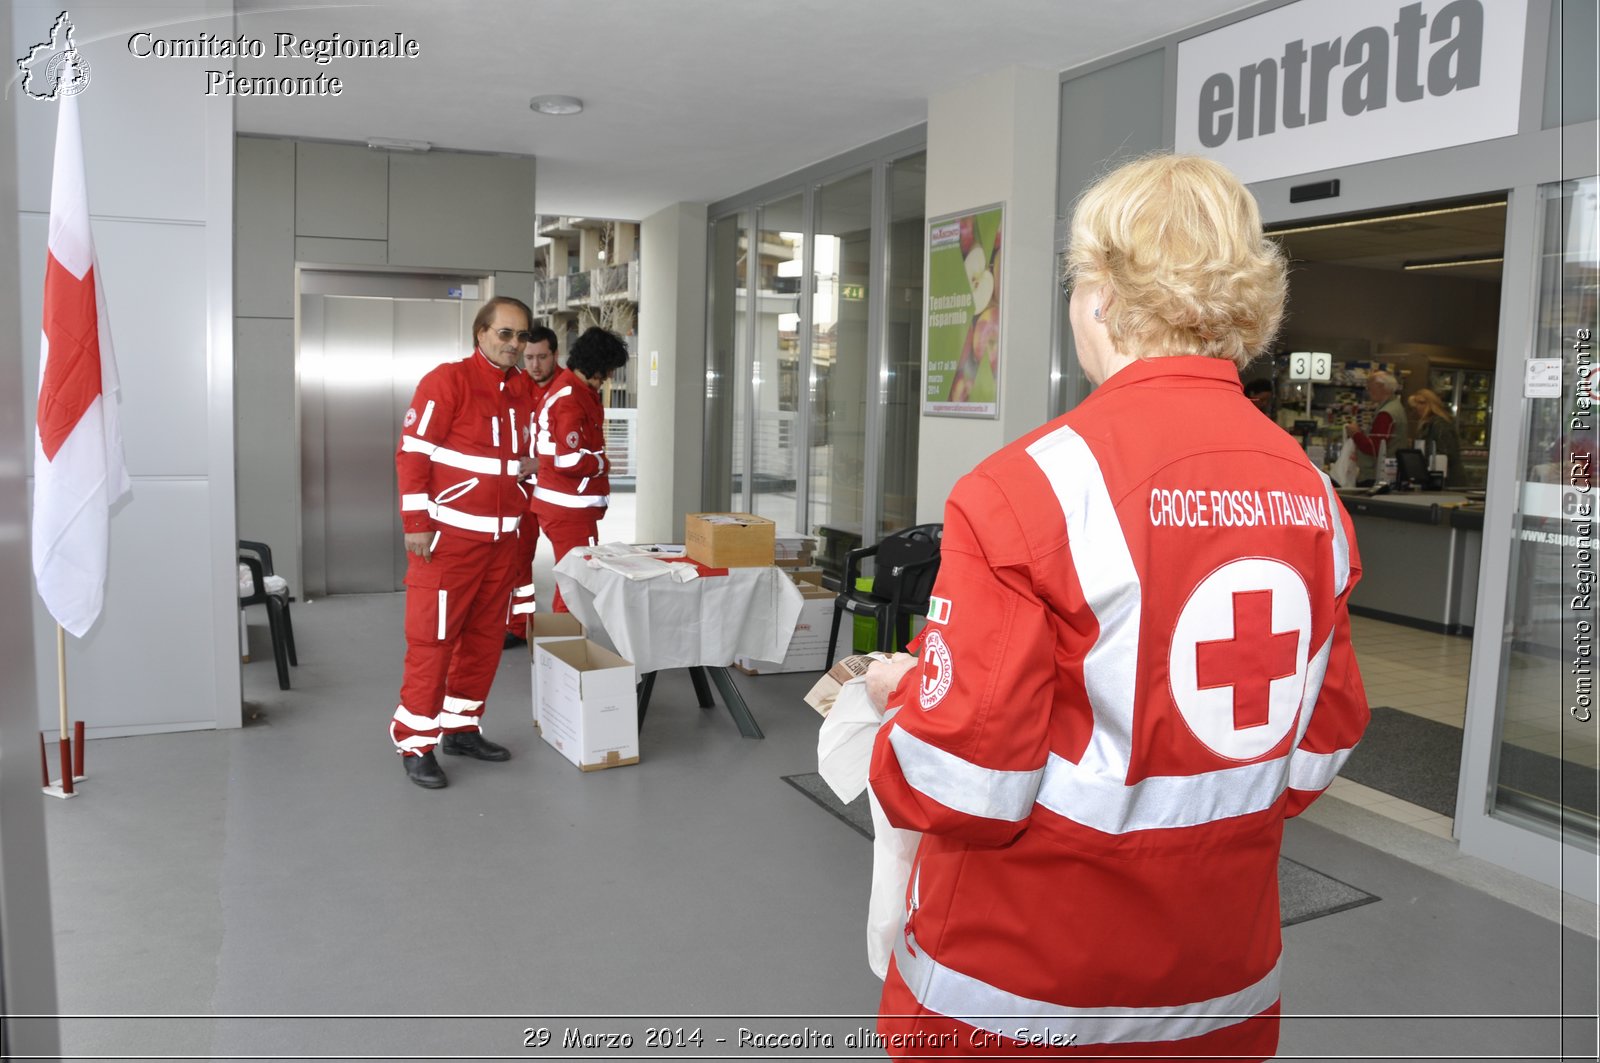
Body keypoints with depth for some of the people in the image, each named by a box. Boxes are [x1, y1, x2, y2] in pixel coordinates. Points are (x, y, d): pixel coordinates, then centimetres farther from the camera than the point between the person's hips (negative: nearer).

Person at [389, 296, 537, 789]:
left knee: (486, 635, 11)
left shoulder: (523, 388, 11)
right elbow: (412, 452, -12)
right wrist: (416, 523, -17)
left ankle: (461, 727, 24)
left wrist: (527, 462, 9)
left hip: (502, 535, 7)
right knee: (433, 638, -3)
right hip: (450, 534, -7)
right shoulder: (446, 380, -10)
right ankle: (415, 743, 7)